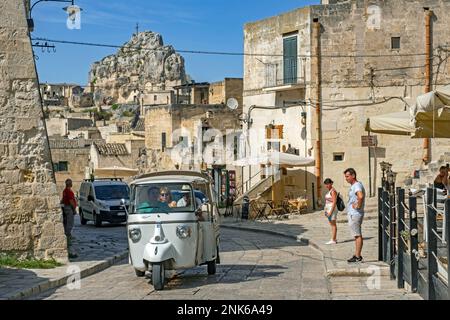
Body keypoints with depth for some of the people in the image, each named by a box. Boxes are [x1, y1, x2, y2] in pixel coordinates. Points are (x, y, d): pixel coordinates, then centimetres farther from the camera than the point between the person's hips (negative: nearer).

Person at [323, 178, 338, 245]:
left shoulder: (333, 191, -14)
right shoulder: (329, 191, 16)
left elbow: (334, 202, -19)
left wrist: (331, 211, -22)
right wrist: (326, 211, 18)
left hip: (332, 209, -10)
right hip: (329, 209, 10)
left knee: (333, 225, -7)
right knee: (332, 225, 11)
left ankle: (333, 240, -6)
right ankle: (334, 239, 15)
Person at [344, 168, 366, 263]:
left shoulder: (357, 185, -17)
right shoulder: (354, 186, 15)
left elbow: (360, 196, -38)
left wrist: (358, 206, -25)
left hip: (355, 214, -11)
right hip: (353, 214, 11)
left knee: (357, 235, -7)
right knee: (357, 235, 13)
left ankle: (358, 257, -5)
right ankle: (357, 255, 19)